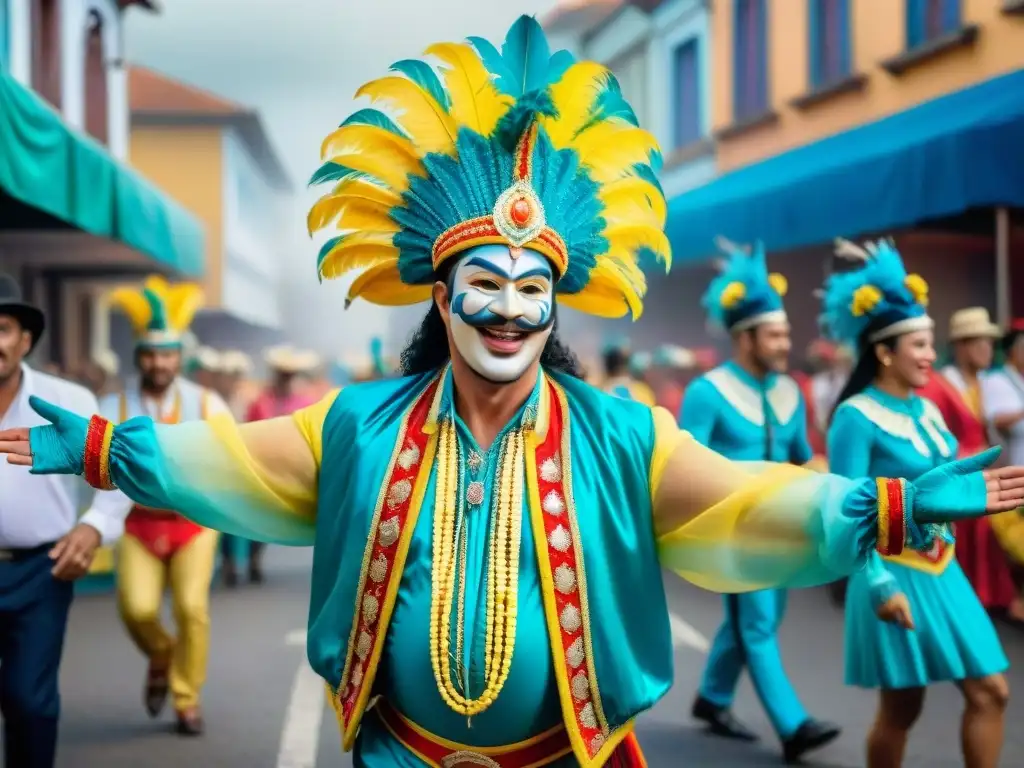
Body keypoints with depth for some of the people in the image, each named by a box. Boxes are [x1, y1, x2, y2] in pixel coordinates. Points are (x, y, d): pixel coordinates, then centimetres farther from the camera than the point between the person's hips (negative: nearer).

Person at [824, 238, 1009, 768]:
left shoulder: (926, 409, 7)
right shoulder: (856, 417, -15)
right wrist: (880, 584, -21)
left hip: (942, 571, 7)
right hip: (895, 573, -7)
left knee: (990, 690, 3)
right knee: (900, 710, 4)